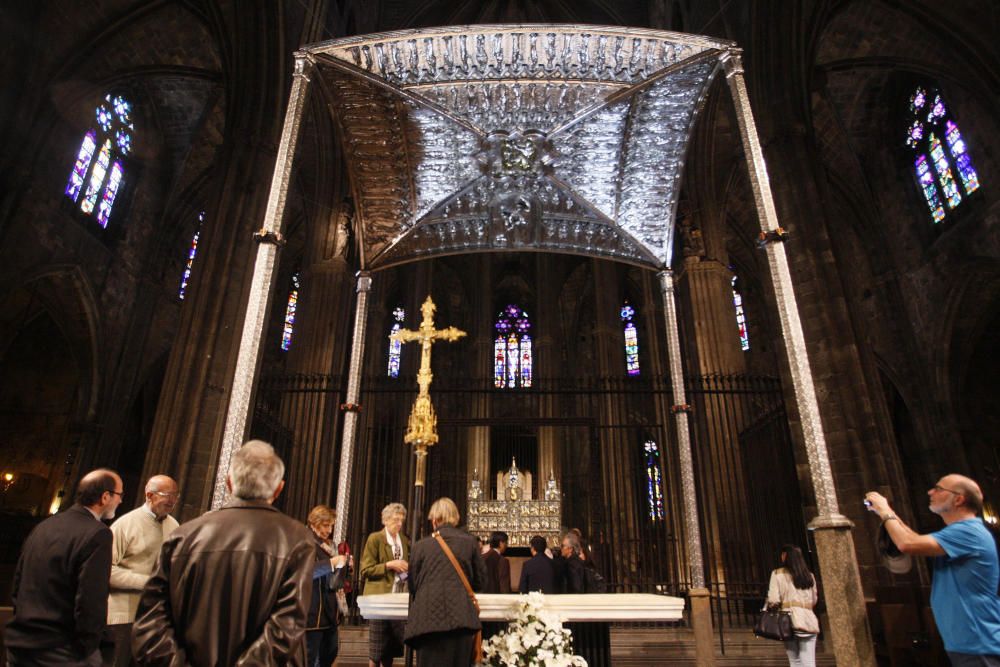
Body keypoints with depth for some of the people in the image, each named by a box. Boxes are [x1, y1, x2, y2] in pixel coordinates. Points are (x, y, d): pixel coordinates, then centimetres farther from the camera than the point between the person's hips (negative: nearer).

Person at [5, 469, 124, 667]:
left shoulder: (43, 526, 5)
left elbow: (17, 585, 11)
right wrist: (86, 649, -9)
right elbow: (91, 601, -22)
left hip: (19, 645, 7)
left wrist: (27, 625, 19)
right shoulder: (97, 534, -19)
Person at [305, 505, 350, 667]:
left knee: (330, 653, 14)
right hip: (312, 610, -8)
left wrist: (344, 564, 5)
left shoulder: (327, 545, 15)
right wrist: (331, 562, -28)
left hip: (328, 608, 8)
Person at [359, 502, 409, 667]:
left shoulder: (404, 541, 12)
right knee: (377, 647, -1)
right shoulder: (375, 538, -5)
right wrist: (388, 565, -19)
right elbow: (365, 570, -9)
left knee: (393, 645, 8)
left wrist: (407, 570, 1)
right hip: (379, 597, -5)